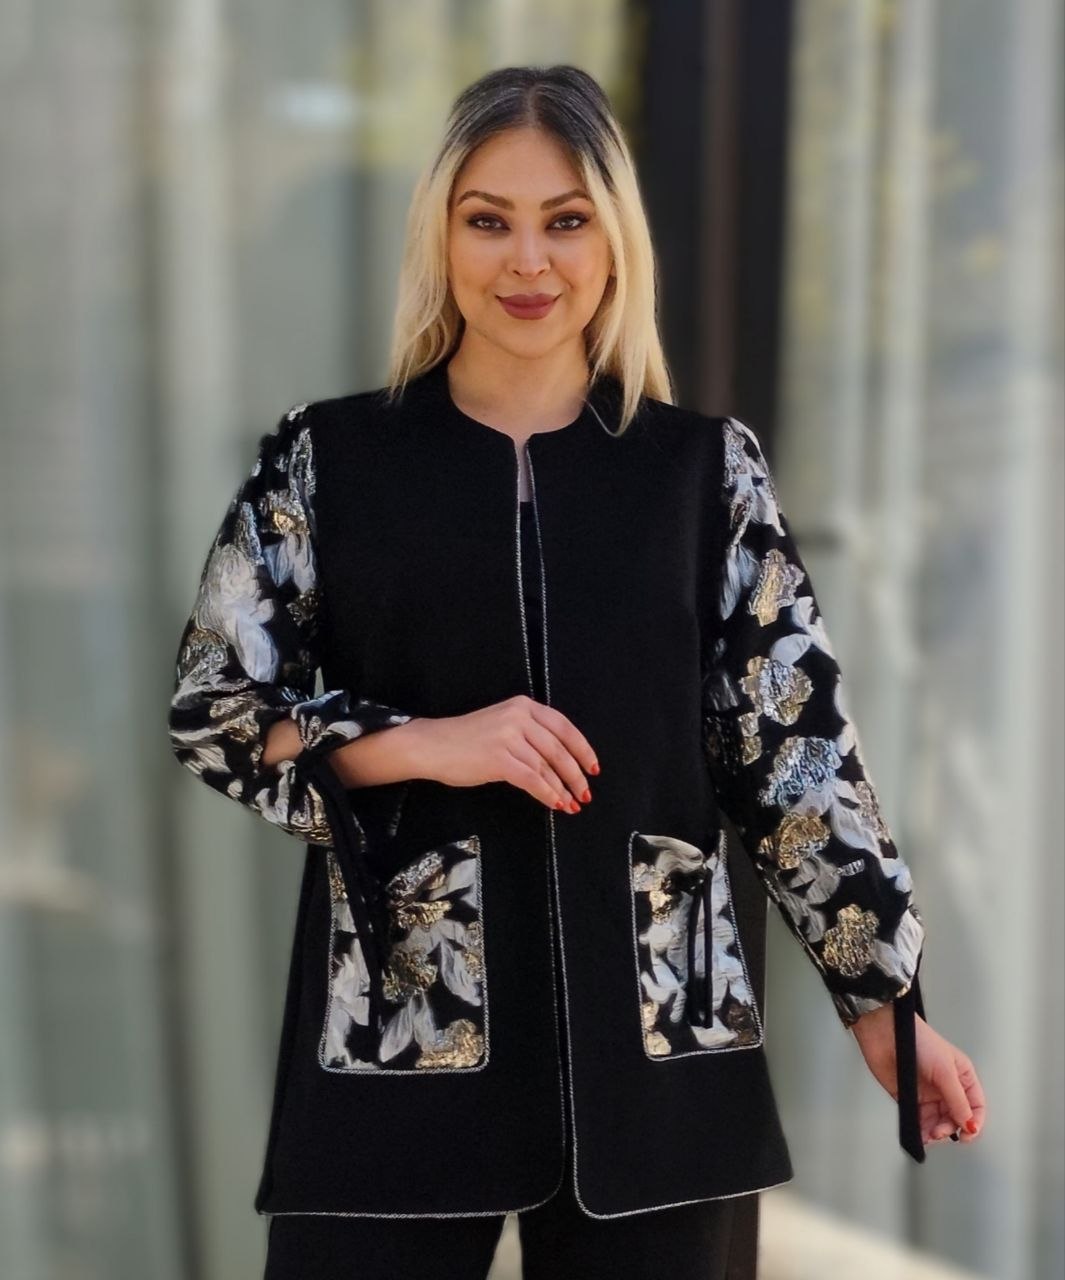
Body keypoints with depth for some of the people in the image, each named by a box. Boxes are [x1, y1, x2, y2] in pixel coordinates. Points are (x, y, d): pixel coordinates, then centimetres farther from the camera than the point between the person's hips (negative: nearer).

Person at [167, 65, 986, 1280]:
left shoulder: (706, 468, 6)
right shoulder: (329, 458, 4)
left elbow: (796, 743, 6)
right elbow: (210, 708, 3)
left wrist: (882, 997, 2)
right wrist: (424, 743, -12)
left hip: (650, 1036, 1)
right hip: (396, 1036, -1)